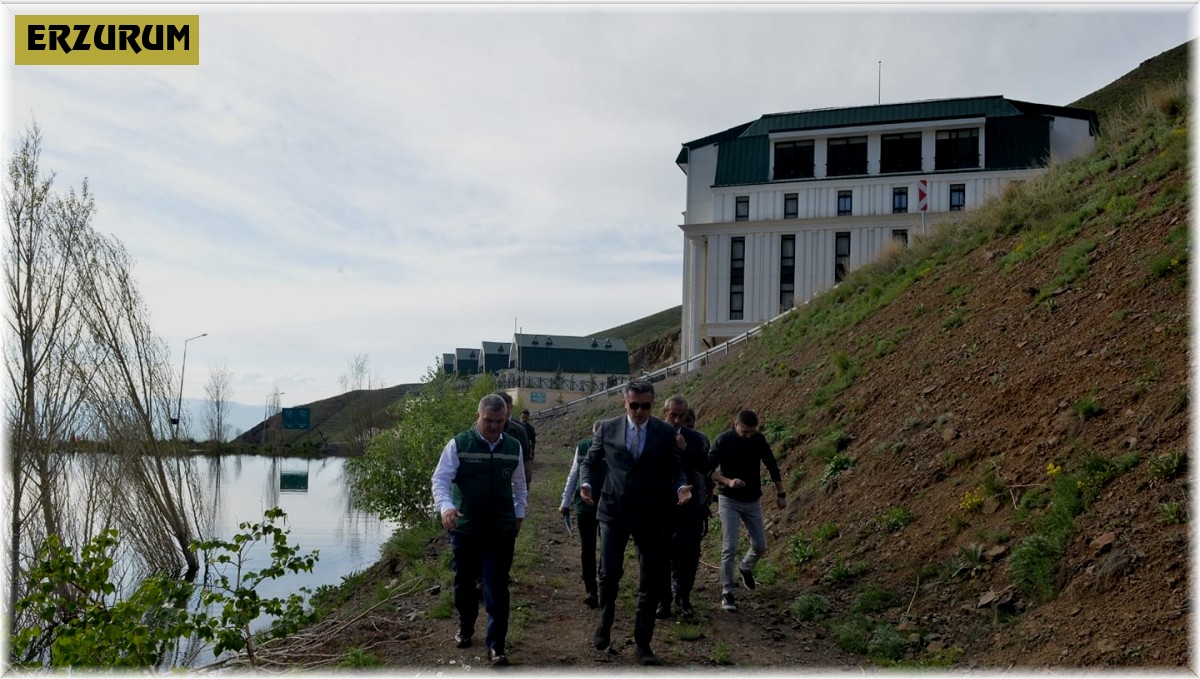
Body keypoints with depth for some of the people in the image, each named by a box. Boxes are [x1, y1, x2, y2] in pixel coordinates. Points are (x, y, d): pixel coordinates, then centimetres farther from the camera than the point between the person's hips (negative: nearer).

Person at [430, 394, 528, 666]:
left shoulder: (513, 447, 3)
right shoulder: (458, 445, -8)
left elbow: (519, 485, 16)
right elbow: (440, 480, -11)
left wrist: (519, 514, 13)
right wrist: (446, 506, -27)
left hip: (501, 531, 1)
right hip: (465, 529, -1)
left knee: (497, 588, -2)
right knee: (464, 582, 15)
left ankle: (496, 646, 5)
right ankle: (465, 627, 40)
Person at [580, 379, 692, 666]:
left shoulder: (665, 432, 1)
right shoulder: (608, 428, 2)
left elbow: (675, 469, 7)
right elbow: (589, 461, 11)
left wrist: (681, 487, -14)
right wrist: (587, 483, -9)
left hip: (650, 514, 1)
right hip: (613, 510, 0)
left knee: (650, 581, 5)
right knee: (609, 572, -10)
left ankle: (642, 642, 19)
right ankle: (605, 621, 21)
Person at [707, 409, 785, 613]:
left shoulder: (759, 440, -3)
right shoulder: (723, 441, -14)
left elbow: (772, 466, 8)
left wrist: (780, 493, 10)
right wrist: (728, 481, -30)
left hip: (753, 501, 4)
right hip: (729, 501, -4)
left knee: (760, 546, 9)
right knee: (729, 548, -10)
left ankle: (745, 568, 41)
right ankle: (727, 593, 1)